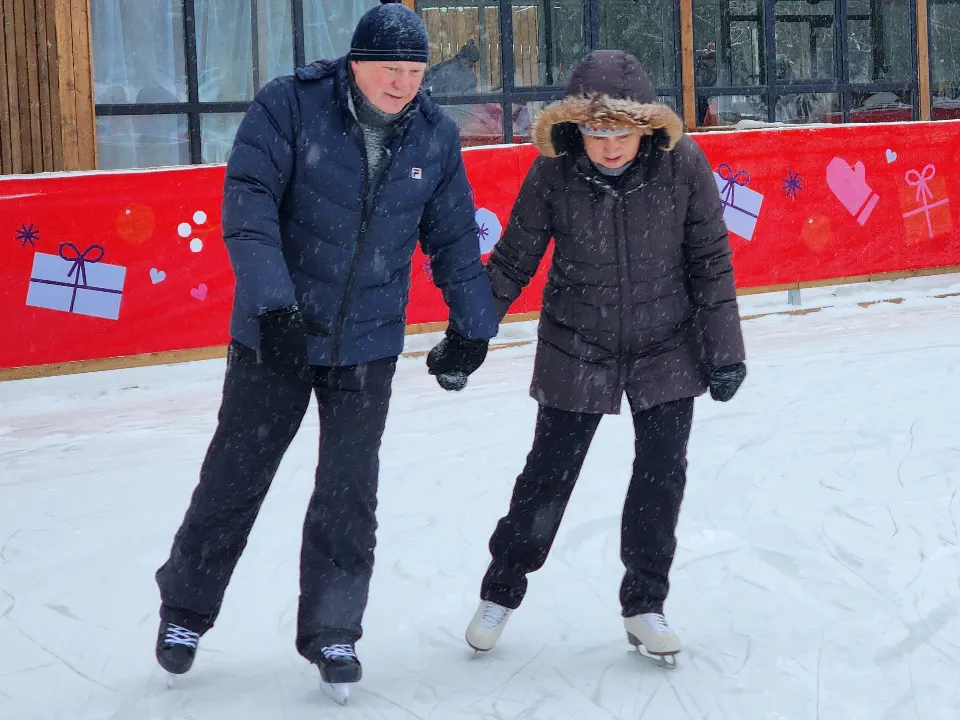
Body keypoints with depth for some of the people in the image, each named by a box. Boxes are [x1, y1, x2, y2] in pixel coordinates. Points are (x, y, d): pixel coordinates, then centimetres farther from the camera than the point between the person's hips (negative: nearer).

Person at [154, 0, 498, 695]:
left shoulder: (435, 136, -2)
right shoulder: (291, 105, -14)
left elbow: (453, 238, 9)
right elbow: (247, 202, -19)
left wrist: (472, 327, 10)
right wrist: (273, 302, -28)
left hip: (368, 344, 3)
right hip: (276, 332, -2)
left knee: (349, 492, 4)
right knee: (235, 475, 7)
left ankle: (331, 630, 17)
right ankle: (185, 608, 25)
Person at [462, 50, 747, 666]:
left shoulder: (682, 164, -18)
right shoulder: (556, 173, -19)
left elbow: (711, 261, -7)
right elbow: (512, 262, -6)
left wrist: (724, 351, -4)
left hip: (668, 347, 1)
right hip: (577, 351, -1)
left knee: (663, 476, 2)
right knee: (549, 475, 6)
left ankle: (645, 603, 21)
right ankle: (501, 592, 26)